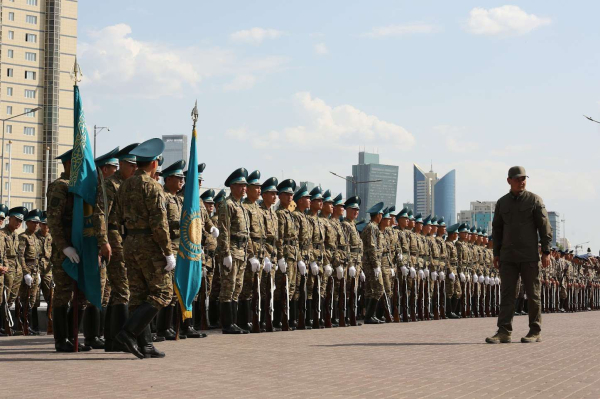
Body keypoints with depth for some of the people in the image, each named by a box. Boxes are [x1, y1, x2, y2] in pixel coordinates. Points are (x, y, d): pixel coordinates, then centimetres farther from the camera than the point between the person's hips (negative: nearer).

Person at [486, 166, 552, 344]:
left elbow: (545, 227, -4)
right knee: (507, 293, -3)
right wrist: (496, 254, 8)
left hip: (529, 256, -3)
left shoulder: (535, 200, -1)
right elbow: (497, 229, 13)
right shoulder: (502, 202, 9)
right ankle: (504, 332, -6)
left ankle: (535, 332, 7)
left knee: (532, 294, 1)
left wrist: (546, 252, -10)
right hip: (508, 257, 3)